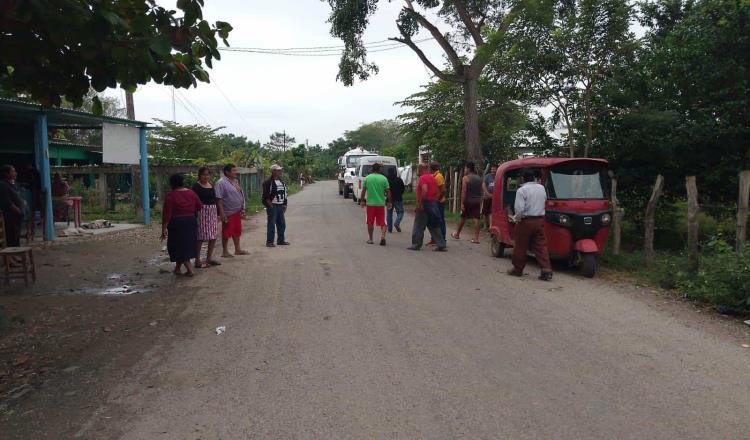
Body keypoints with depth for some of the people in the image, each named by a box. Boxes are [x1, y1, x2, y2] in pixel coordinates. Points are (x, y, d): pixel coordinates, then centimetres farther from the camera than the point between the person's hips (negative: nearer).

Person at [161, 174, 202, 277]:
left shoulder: (170, 195, -11)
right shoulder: (191, 193, 4)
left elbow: (166, 214, -13)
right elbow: (200, 207, 7)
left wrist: (164, 229, -10)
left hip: (177, 224, -5)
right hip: (191, 222, 5)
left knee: (179, 247, 4)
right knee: (187, 245, 16)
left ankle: (189, 269, -5)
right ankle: (178, 268, 26)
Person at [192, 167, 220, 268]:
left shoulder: (211, 186, 14)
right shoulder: (196, 186, -6)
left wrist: (218, 213, 17)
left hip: (212, 213, 7)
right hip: (202, 213, -7)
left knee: (213, 237, 9)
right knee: (200, 237, -5)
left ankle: (209, 258, 20)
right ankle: (197, 261, 0)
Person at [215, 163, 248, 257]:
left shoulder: (235, 181, 13)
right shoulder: (221, 183, -14)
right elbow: (219, 199, -18)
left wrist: (242, 209, 18)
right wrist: (222, 213, -22)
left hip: (237, 211, 8)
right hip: (228, 212, -8)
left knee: (237, 231, 15)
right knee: (227, 232, 0)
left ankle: (237, 249, 25)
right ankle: (225, 251, 9)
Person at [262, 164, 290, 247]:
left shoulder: (282, 182, 15)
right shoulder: (268, 182, -10)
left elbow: (285, 193, 21)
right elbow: (266, 196, -14)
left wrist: (284, 205, 15)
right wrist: (270, 205, -16)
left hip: (280, 206, 8)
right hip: (272, 206, -8)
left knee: (282, 224, 10)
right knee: (271, 224, -5)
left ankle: (281, 240, 21)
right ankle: (269, 242, 2)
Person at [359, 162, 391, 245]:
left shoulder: (367, 178, -1)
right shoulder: (384, 178, -2)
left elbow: (363, 191, 3)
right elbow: (388, 192, -1)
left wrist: (362, 201, 12)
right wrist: (389, 202, 8)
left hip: (370, 203, 0)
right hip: (381, 203, 0)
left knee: (370, 223, 11)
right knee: (382, 222, 7)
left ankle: (371, 239, 17)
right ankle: (382, 237, -11)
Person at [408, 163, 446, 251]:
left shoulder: (422, 178, -12)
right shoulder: (432, 177, 15)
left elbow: (424, 190, -26)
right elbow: (436, 191, 16)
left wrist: (420, 203, -24)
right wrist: (435, 200, 18)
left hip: (424, 204, -9)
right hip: (433, 204, 9)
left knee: (418, 226, 1)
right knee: (434, 226, 11)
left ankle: (416, 245, 6)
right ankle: (441, 245, 9)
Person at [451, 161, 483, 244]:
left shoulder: (466, 178, -9)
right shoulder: (479, 178, 10)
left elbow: (463, 191, -15)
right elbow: (481, 191, 14)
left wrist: (462, 203, -16)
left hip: (468, 201, -4)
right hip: (477, 201, 4)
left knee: (463, 218, 11)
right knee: (476, 219, -1)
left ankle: (457, 234, 28)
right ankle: (476, 238, -4)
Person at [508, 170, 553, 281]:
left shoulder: (522, 190, -12)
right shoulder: (541, 188, 7)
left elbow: (519, 209, -19)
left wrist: (515, 218, -3)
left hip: (526, 221, -5)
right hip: (540, 220, 5)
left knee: (520, 247, 7)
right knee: (541, 246, 6)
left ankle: (517, 269, 18)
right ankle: (546, 270, -3)